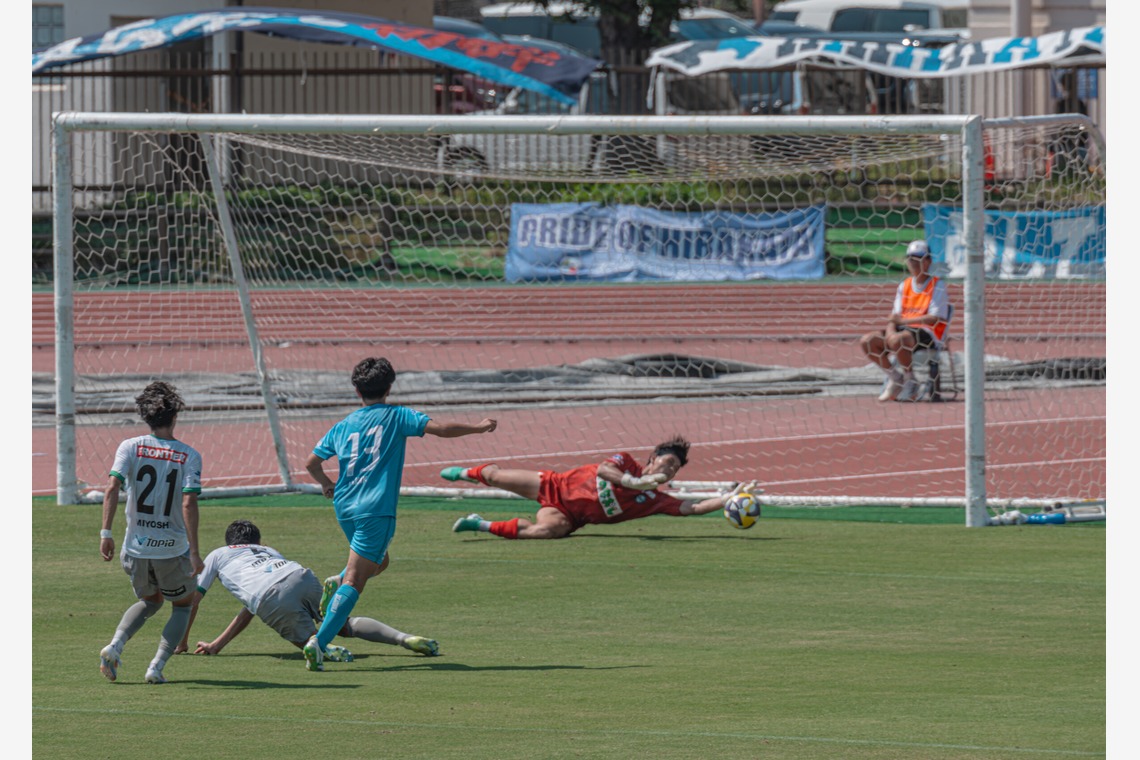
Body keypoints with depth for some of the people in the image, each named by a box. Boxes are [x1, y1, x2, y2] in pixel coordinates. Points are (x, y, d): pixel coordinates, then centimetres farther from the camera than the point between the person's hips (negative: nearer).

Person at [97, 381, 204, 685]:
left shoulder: (130, 447, -2)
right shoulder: (189, 455, -6)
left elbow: (112, 488, -13)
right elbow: (189, 503, -16)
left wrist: (106, 533, -11)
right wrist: (194, 552, -14)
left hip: (135, 548, 3)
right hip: (172, 550, -3)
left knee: (149, 600, 28)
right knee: (183, 604, 22)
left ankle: (114, 647, 3)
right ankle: (157, 666, 5)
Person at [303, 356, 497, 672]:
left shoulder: (342, 427, 12)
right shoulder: (396, 417, 0)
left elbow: (312, 463, 17)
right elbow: (440, 428, -9)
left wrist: (325, 483, 36)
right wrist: (478, 427, 3)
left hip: (345, 508, 6)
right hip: (376, 510, -6)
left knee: (378, 561, 29)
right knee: (355, 580, -9)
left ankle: (337, 582, 1)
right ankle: (318, 641, -21)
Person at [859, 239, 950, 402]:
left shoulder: (937, 285, -4)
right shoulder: (904, 286, 15)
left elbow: (935, 318, -14)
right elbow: (895, 315, 8)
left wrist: (903, 321, -18)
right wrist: (890, 330, -15)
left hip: (928, 333, -7)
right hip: (903, 330, 7)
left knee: (897, 340, -36)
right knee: (867, 341, -10)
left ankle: (910, 381, -14)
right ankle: (894, 376, 5)